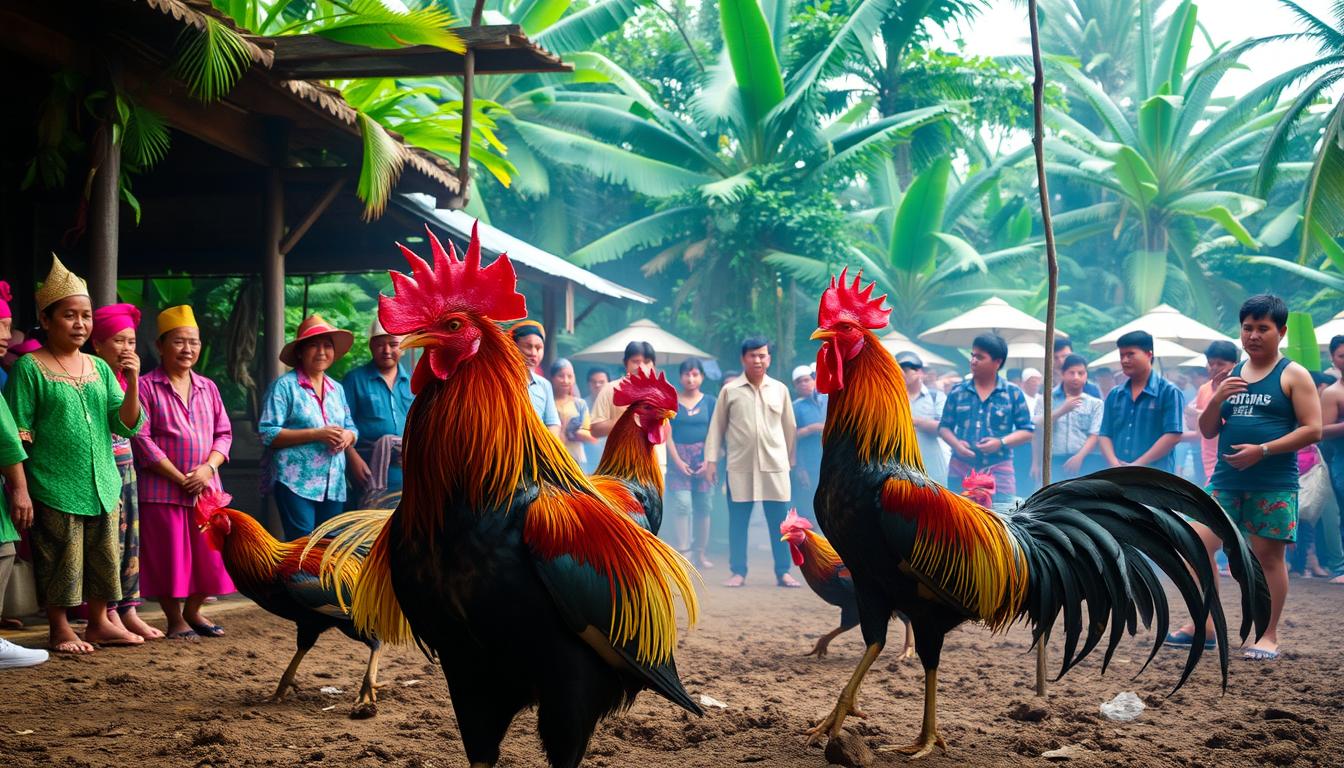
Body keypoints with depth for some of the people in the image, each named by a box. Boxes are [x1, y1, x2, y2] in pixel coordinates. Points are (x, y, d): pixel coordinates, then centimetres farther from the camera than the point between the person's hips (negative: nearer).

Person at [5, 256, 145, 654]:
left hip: (103, 485, 5)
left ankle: (99, 623, 24)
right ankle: (60, 630, 16)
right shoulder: (29, 367, -5)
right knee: (60, 563, 1)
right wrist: (22, 492, -14)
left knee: (103, 559, 11)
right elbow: (19, 436, -7)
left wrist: (132, 381, -9)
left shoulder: (100, 367, 9)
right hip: (54, 487, -5)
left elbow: (126, 426, 5)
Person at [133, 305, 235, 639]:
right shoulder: (147, 387, -5)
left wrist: (208, 467, -8)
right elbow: (142, 439, -11)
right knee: (169, 556, 1)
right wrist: (179, 477, -14)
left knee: (208, 553, 8)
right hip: (161, 489, -5)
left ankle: (193, 611, 27)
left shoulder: (207, 387, 12)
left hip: (206, 487, 5)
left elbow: (224, 434, 11)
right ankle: (175, 620, 15)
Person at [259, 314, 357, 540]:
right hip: (296, 482, -6)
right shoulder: (285, 386, -2)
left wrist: (348, 436, -4)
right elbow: (268, 434, -10)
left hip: (333, 485, 6)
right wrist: (316, 434, -16)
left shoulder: (337, 389, 17)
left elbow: (352, 429, 22)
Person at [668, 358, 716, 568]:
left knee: (703, 507, 4)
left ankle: (699, 553, 13)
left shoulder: (710, 402, 7)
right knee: (681, 505, -12)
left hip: (704, 458, 2)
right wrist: (677, 460, -9)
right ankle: (681, 553, -13)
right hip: (678, 457, -2)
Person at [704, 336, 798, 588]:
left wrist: (792, 460, 15)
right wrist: (711, 459, 0)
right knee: (738, 520, 3)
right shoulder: (729, 391, 3)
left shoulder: (780, 389, 8)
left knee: (779, 521, 1)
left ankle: (783, 572, 10)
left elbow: (789, 427, 14)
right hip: (740, 466, -1)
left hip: (775, 464, 1)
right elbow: (717, 426, 6)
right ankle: (738, 572, 12)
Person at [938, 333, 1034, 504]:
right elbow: (944, 427, 11)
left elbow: (1027, 431, 2)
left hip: (998, 470, -2)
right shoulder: (957, 392, 7)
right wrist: (955, 444, -10)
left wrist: (1001, 442, -14)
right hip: (961, 469, 2)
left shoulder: (1013, 394, 2)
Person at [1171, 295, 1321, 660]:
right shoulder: (1231, 376, 15)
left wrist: (1262, 450, -17)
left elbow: (1312, 429, -8)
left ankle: (1269, 636, 14)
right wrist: (1217, 399, -5)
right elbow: (1207, 431, 15)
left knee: (1268, 557, 1)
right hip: (1226, 480, 5)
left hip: (1274, 486, -5)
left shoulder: (1293, 376, 0)